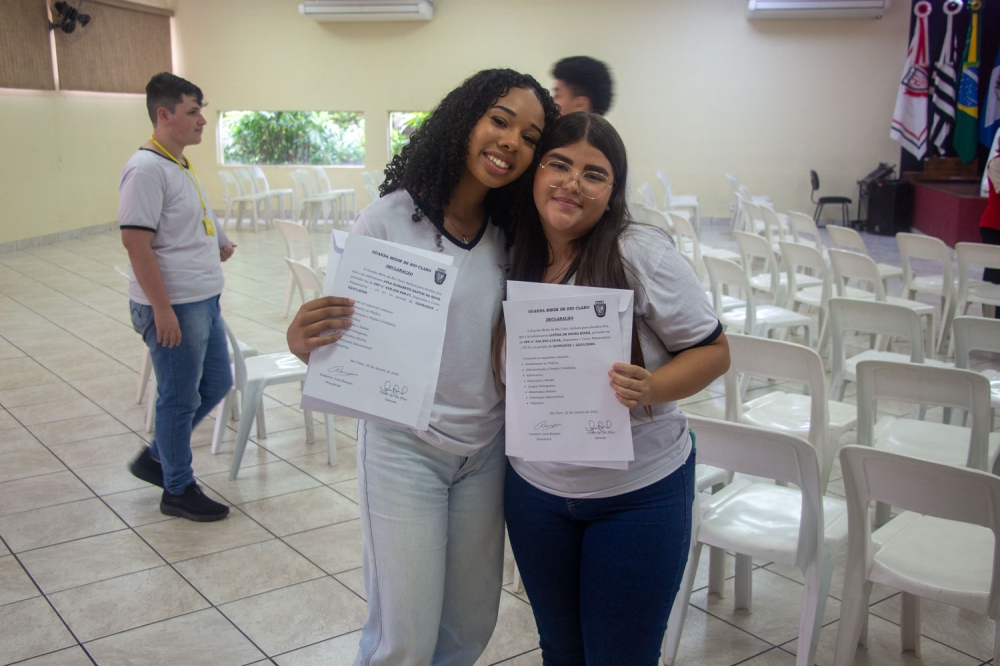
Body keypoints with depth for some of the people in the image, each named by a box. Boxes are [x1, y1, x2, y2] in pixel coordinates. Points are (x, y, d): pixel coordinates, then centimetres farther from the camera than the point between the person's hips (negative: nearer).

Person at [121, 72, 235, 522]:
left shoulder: (180, 165, 13)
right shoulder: (146, 168, -17)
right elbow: (135, 241, -22)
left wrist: (218, 245, 9)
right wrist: (162, 309, -22)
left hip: (204, 300, 10)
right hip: (173, 307, -10)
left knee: (216, 385, 18)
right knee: (180, 399, 3)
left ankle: (156, 458, 34)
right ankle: (178, 491, 20)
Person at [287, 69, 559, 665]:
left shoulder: (512, 237, 1)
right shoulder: (391, 219, -13)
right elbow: (343, 337, -12)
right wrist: (303, 341, -32)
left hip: (486, 450, 5)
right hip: (404, 446, -5)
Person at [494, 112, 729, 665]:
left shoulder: (642, 254, -17)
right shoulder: (511, 257, -5)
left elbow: (713, 350, -11)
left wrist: (649, 388, -28)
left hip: (640, 493, -3)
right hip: (535, 489, 4)